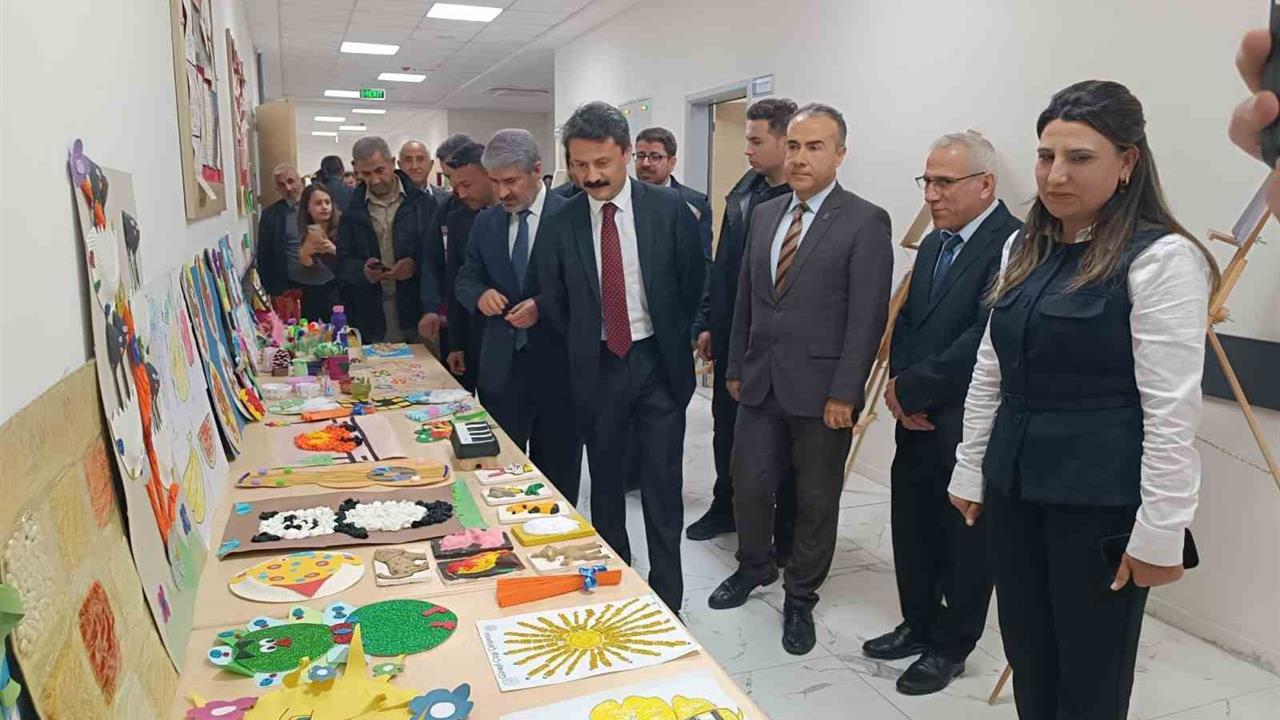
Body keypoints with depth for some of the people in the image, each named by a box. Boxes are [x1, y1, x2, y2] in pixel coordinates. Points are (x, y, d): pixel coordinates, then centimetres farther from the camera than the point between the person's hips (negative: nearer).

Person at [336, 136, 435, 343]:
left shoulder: (421, 202, 1)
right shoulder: (353, 211, 8)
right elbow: (343, 262, 8)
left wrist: (416, 265, -17)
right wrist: (362, 271, -13)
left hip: (417, 308, -1)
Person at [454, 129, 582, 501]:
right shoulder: (485, 222, 8)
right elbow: (465, 279, 15)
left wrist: (543, 306, -19)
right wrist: (480, 294, -7)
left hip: (556, 364, -3)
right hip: (501, 365, 4)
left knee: (557, 471, 11)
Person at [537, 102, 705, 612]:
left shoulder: (669, 209, -6)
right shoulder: (561, 223, -3)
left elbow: (694, 282, 3)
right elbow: (553, 302, 5)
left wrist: (673, 340, 4)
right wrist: (581, 349, 1)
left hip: (658, 362, -1)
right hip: (595, 368, 2)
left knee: (662, 485, 5)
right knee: (605, 483, 15)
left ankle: (666, 598, 19)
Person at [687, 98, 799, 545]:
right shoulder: (742, 194, 6)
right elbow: (721, 264, 10)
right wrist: (706, 323, 9)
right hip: (731, 338, 6)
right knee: (726, 428, 18)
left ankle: (788, 533, 25)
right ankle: (725, 508, 38)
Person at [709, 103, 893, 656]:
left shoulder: (864, 222, -8)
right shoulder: (765, 214, 10)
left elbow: (867, 317, -12)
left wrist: (844, 394, -16)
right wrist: (735, 366, 12)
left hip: (819, 390, -5)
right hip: (761, 383, 5)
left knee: (816, 502, 10)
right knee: (748, 487, 13)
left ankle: (800, 598, 29)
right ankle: (754, 567, 39)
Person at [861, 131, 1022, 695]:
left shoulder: (1014, 243, -16)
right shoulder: (934, 243, 13)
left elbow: (986, 338, -23)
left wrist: (913, 389, -16)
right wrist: (900, 385, -3)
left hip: (969, 426, -8)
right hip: (918, 420, 8)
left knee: (965, 541, 10)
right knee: (912, 533, 18)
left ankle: (950, 647, 27)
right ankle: (919, 625, 37)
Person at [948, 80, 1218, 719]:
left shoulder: (1161, 258, -12)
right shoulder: (1024, 248, 8)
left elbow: (1171, 410, -14)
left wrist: (1160, 532, -14)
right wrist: (970, 471, 12)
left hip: (1101, 499, -6)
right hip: (1013, 485, 6)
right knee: (1027, 659, 18)